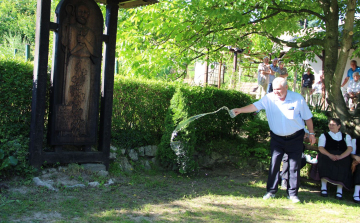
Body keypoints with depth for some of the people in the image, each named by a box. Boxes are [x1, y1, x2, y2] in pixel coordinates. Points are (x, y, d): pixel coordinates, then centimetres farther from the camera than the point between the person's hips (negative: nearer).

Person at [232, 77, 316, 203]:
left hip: (295, 138, -1)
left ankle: (292, 194, 13)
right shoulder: (269, 98, -8)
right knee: (274, 164, 0)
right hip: (277, 138, 1)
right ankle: (271, 191, 11)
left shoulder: (297, 98, -10)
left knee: (294, 166, 3)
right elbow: (255, 106, -18)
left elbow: (307, 117, -1)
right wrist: (240, 110, -33)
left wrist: (311, 133, 4)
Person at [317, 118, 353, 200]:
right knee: (325, 162, -36)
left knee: (343, 166, -35)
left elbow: (350, 149, 5)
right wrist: (330, 155, -18)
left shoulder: (346, 136, 23)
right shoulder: (324, 136, 21)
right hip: (327, 156, 0)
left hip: (343, 156, 0)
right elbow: (321, 148, 3)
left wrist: (340, 156, -16)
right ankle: (324, 188, -35)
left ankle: (339, 190, -38)